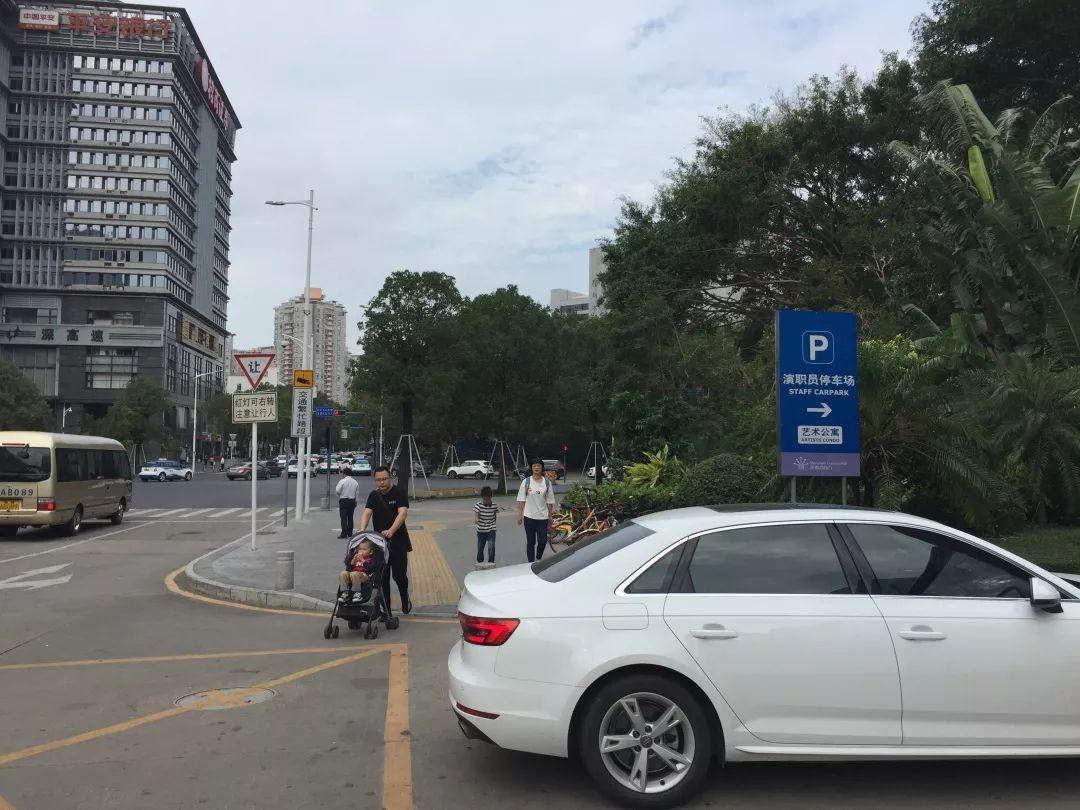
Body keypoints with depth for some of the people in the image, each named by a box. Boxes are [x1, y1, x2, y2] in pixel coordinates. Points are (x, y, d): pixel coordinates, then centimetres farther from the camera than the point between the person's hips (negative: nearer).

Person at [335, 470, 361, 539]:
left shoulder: (342, 481, -11)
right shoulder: (355, 482, 5)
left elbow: (337, 491, -15)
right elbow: (357, 494, 9)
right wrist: (355, 502, 18)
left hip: (343, 501, -5)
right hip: (352, 501, 5)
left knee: (344, 518, -5)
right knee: (350, 518, 13)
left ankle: (344, 534, -10)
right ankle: (350, 533, 19)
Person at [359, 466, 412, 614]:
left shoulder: (399, 493, -7)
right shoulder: (374, 495, 6)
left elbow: (403, 513, -20)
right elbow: (366, 513, -8)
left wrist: (391, 531, -35)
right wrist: (362, 530, -28)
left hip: (398, 541, -3)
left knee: (399, 575, 2)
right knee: (382, 577, 3)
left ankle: (405, 600, 31)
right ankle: (385, 610, 11)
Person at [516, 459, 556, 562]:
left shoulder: (547, 482, 3)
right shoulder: (526, 482, -1)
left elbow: (550, 501, 6)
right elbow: (521, 500, 0)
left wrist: (550, 515, 5)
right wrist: (520, 514, -4)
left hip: (542, 516, 1)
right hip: (529, 516, -1)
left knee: (542, 541, -3)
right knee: (530, 542, 5)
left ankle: (538, 558, 24)